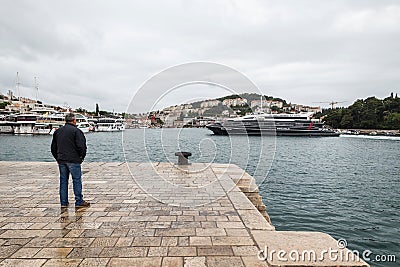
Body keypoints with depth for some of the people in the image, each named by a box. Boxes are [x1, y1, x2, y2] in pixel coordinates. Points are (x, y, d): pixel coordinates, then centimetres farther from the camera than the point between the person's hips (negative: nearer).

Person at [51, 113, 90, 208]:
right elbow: (81, 146, -16)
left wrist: (58, 158, 21)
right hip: (73, 160, -6)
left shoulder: (57, 131, 13)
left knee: (63, 180, 11)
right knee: (77, 180, 0)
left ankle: (63, 202, 16)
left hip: (61, 160, 6)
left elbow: (53, 147, 17)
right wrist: (81, 156, -1)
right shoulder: (76, 131, -9)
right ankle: (79, 202, 2)